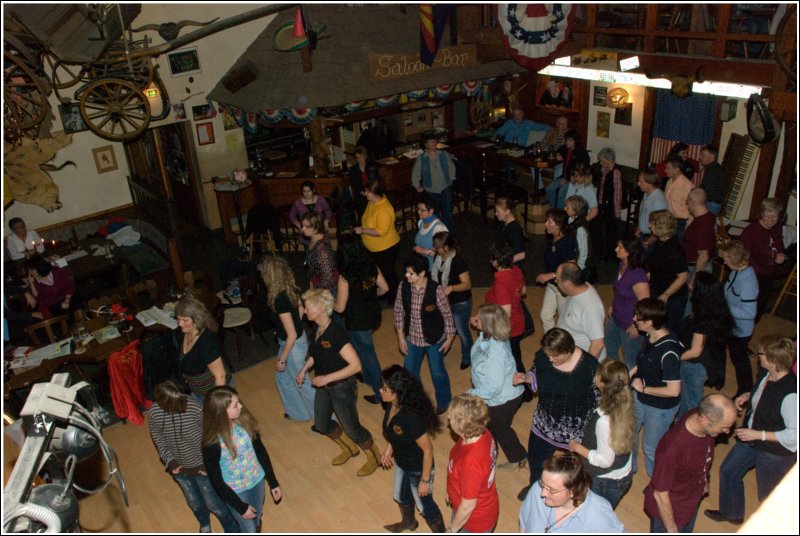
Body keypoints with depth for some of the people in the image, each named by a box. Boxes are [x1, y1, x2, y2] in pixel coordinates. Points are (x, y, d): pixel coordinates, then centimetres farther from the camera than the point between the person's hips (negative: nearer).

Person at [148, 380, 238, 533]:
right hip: (178, 467, 3)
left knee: (213, 502, 12)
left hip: (201, 465, -3)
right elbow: (158, 440, -4)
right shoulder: (154, 413, -20)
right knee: (194, 502, 26)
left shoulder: (196, 408, -30)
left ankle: (233, 529, 39)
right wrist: (169, 461, -15)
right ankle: (204, 524, 59)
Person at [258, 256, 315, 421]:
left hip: (293, 345, -9)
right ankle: (299, 412, 45)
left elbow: (292, 335, -27)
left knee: (302, 383, 12)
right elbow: (300, 309, 12)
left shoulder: (279, 300, -32)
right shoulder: (291, 289, -7)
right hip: (299, 338, 9)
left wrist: (282, 359, -16)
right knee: (282, 378, 27)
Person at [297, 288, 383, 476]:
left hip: (341, 387, -8)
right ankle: (350, 449, 46)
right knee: (321, 424, 22)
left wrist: (327, 378, -31)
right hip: (324, 386, 8)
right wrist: (304, 369, 3)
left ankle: (375, 457, 35)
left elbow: (356, 365, -32)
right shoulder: (317, 329, -6)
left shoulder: (336, 332, -31)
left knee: (352, 428, 9)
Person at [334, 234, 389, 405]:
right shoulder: (372, 267, -9)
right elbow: (384, 288, 4)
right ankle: (368, 377, 50)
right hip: (373, 316, 6)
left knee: (368, 356, 10)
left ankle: (380, 394, 24)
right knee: (363, 349, 31)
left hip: (358, 323, -6)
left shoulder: (346, 277, -25)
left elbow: (340, 308, -19)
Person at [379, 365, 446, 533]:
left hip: (418, 469, -8)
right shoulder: (393, 406, -18)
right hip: (401, 463, 8)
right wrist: (389, 448, 10)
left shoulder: (412, 418, -41)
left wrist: (425, 480, -19)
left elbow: (428, 450, -29)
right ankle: (408, 522, 63)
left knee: (424, 504, 19)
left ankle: (440, 531, 47)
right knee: (401, 496, 33)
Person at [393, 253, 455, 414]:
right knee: (409, 372, 19)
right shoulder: (403, 287, -16)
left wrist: (449, 338, -5)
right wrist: (401, 337, 0)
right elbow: (399, 312, -3)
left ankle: (443, 402, 44)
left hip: (434, 339, -3)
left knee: (437, 372, 16)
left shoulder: (436, 290, -26)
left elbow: (447, 314, -13)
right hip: (413, 338, 4)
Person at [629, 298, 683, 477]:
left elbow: (673, 391, -32)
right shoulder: (651, 337, -11)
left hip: (660, 407, -7)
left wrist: (643, 388, -22)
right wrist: (633, 371, -3)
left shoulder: (668, 352, -35)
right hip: (640, 398, 7)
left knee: (651, 448, 15)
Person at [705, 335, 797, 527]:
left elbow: (794, 433, -31)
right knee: (728, 471, 25)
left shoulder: (790, 395, -37)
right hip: (751, 440, 8)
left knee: (768, 496, 17)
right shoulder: (768, 375, -13)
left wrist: (758, 435, -29)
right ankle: (731, 513, 49)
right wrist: (747, 395, -7)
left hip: (775, 452, -8)